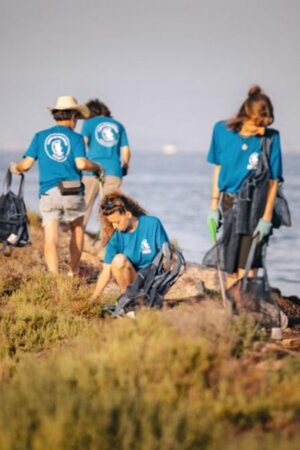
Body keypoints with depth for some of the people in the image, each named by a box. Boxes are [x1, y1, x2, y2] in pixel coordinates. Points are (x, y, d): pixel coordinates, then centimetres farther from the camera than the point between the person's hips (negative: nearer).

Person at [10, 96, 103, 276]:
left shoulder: (40, 136, 9)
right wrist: (96, 167, 8)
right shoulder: (76, 138, 3)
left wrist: (15, 168, 25)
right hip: (73, 192, 0)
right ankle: (74, 272, 26)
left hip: (49, 193, 1)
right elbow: (81, 164, -11)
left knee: (51, 239, -5)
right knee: (77, 229, 22)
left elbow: (26, 164, 3)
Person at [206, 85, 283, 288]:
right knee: (230, 269, 10)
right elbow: (219, 168, 8)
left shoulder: (271, 138, -12)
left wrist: (267, 218, -11)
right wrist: (214, 205, 10)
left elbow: (273, 180, -9)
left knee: (246, 268, -7)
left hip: (254, 208, -3)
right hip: (229, 203, 3)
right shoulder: (222, 130, -3)